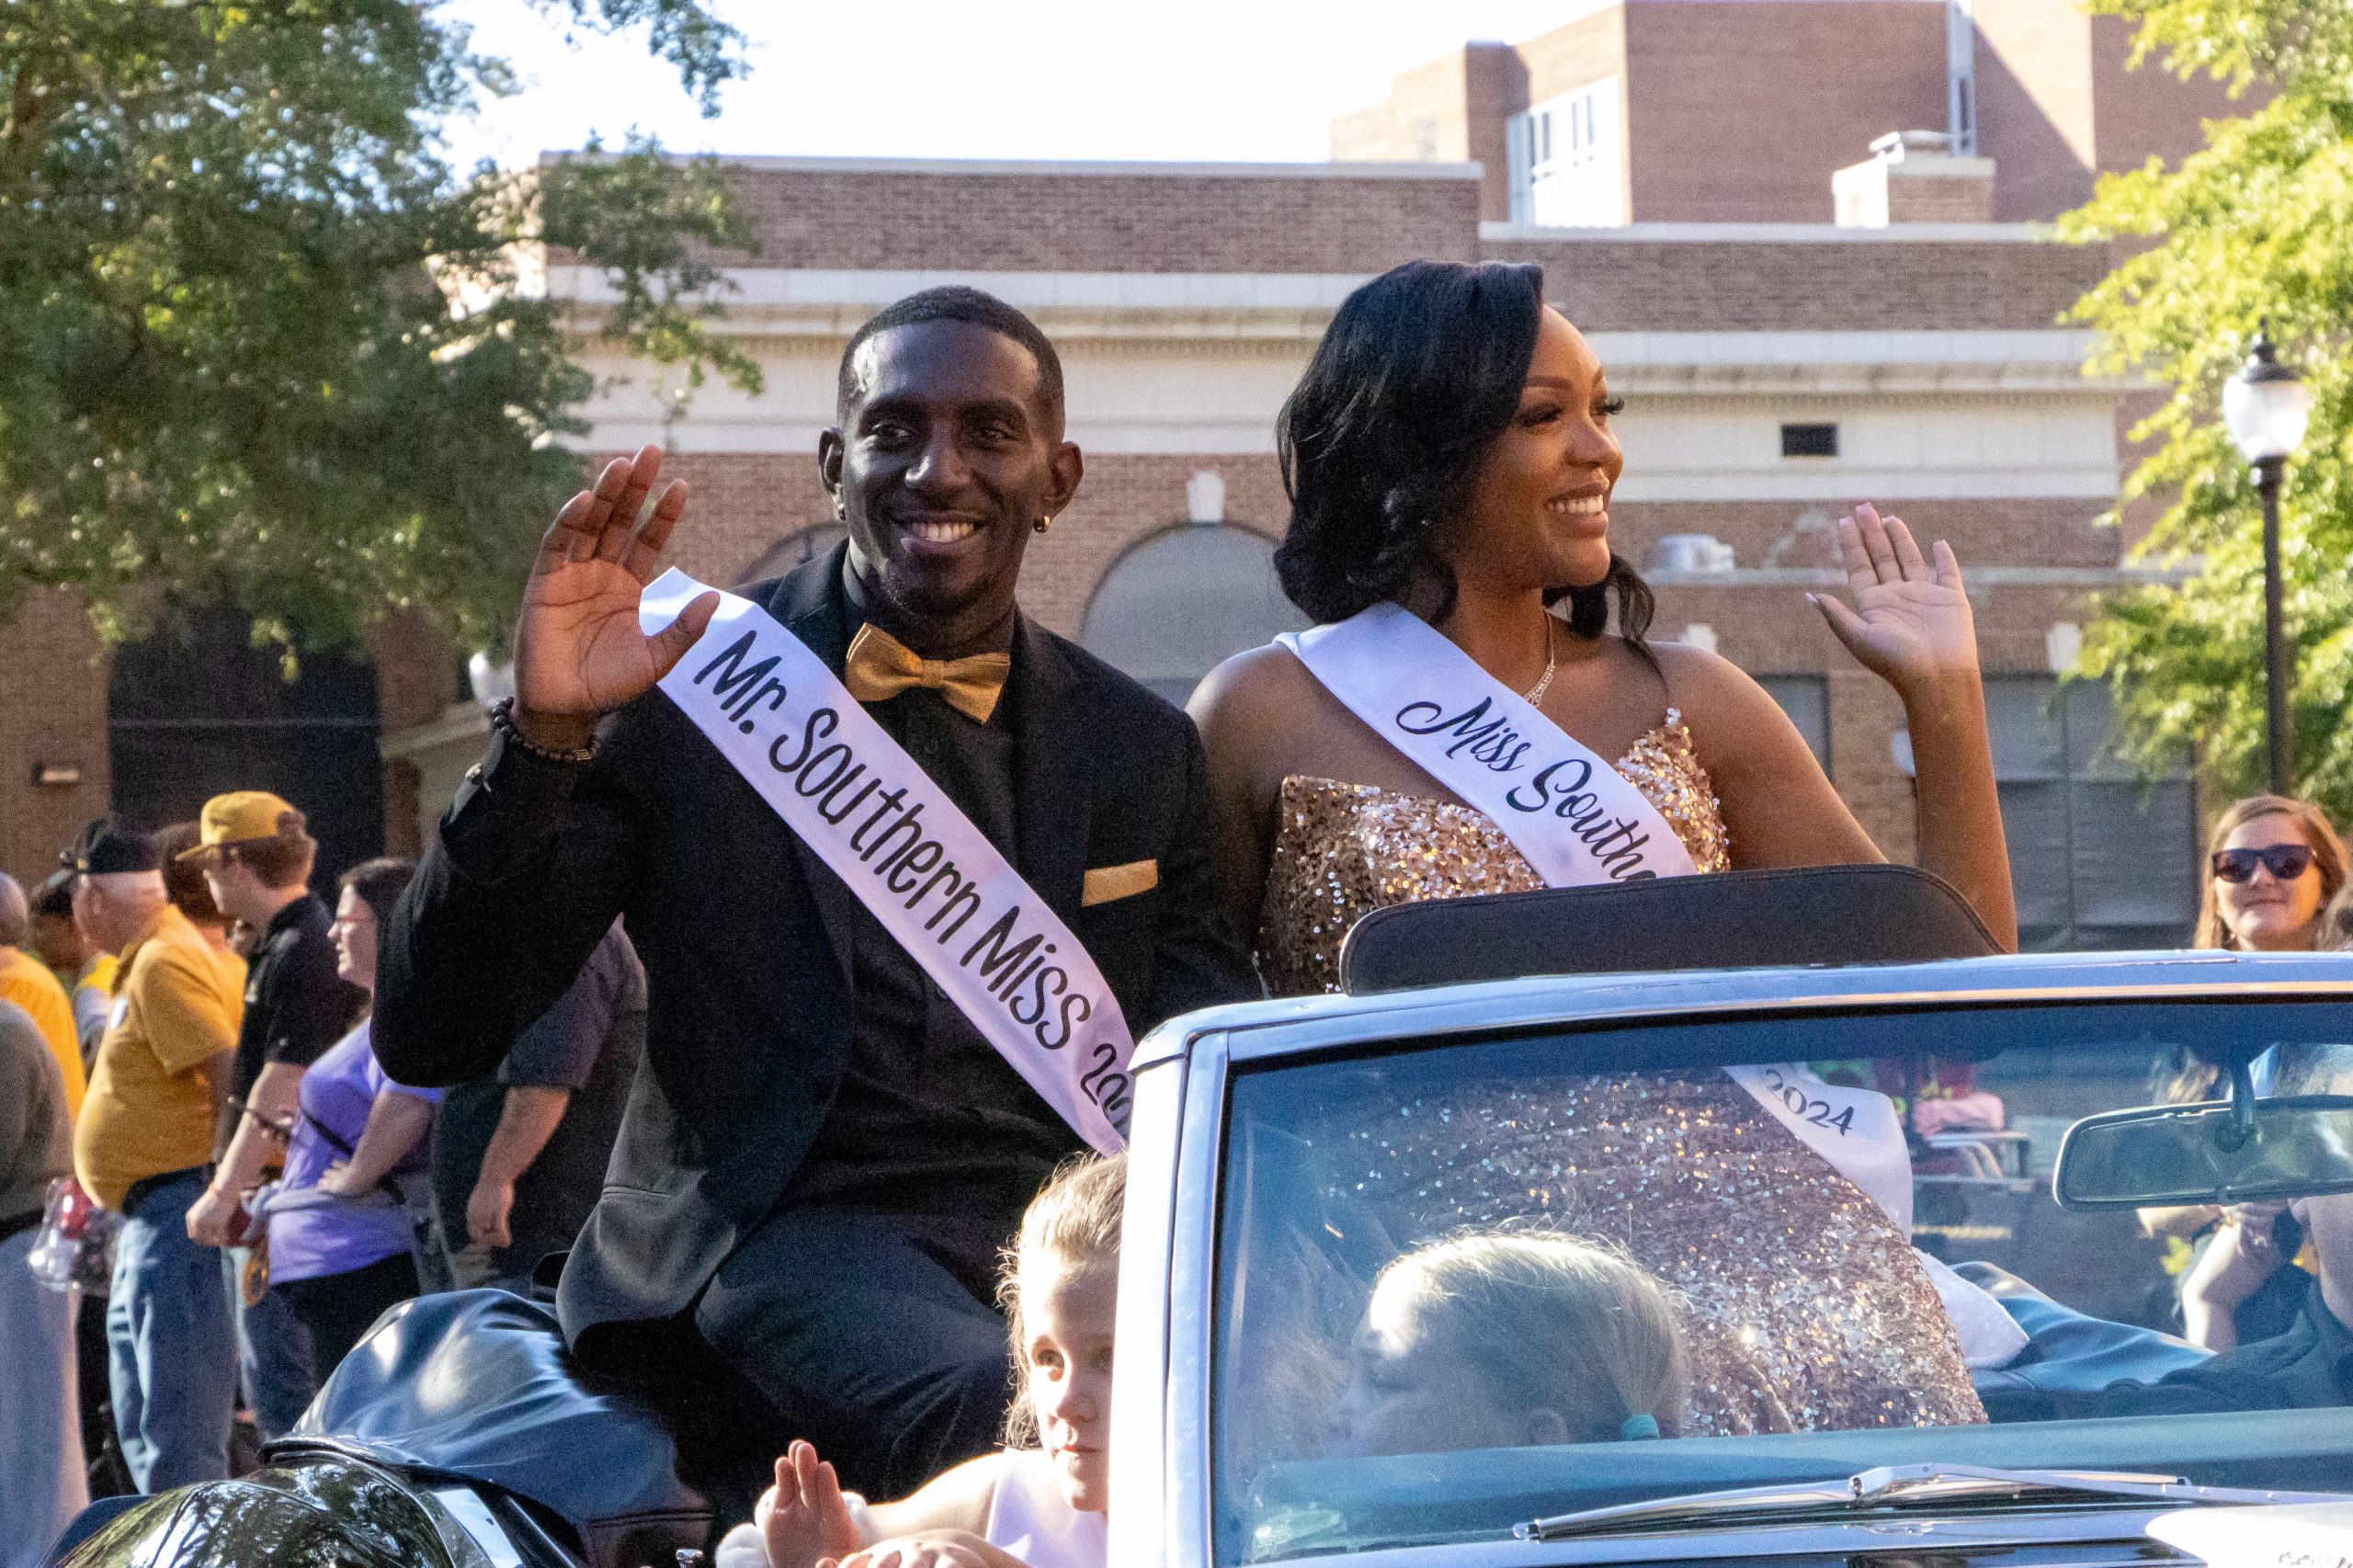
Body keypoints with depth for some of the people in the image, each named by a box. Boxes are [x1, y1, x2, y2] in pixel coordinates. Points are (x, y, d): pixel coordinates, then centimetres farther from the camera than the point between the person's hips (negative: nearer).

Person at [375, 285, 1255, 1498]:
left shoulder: (1140, 752, 16)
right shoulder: (683, 689, 5)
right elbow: (430, 1043, 0)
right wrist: (545, 737, -14)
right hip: (789, 1236, -4)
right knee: (1001, 1407, -37)